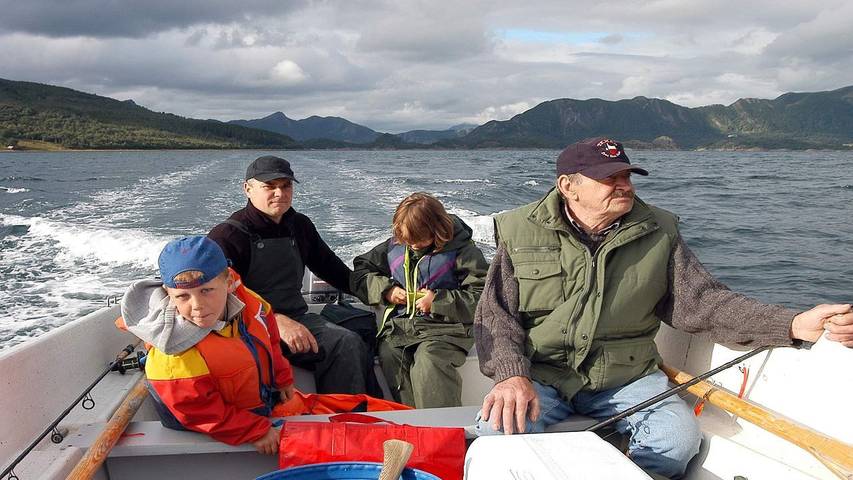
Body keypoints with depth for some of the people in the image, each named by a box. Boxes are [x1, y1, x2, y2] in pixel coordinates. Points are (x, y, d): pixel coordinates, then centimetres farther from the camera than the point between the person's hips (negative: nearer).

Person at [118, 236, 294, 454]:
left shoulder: (245, 300, -15)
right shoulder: (175, 355, -33)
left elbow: (270, 338, 7)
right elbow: (201, 413, -26)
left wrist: (282, 377, 13)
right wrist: (257, 431, -28)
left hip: (267, 396, 6)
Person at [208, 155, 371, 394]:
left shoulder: (300, 226, 16)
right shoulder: (227, 236, -5)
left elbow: (334, 270, 27)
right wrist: (277, 321, -27)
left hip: (297, 318, 6)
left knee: (349, 343, -23)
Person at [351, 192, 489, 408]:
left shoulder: (461, 249, -1)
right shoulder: (394, 245, 14)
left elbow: (483, 297, -8)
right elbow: (360, 271, 23)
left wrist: (438, 301, -13)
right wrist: (386, 290, 4)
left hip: (443, 327, -4)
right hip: (399, 325, 4)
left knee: (428, 363, -35)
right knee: (389, 357, -29)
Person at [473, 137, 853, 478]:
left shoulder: (658, 233, 3)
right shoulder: (522, 233, -2)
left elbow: (701, 302, -3)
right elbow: (496, 315, -5)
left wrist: (794, 325, -18)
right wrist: (511, 375, -25)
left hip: (626, 377, 2)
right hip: (540, 375, -2)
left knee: (679, 437, -24)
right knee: (500, 429, -30)